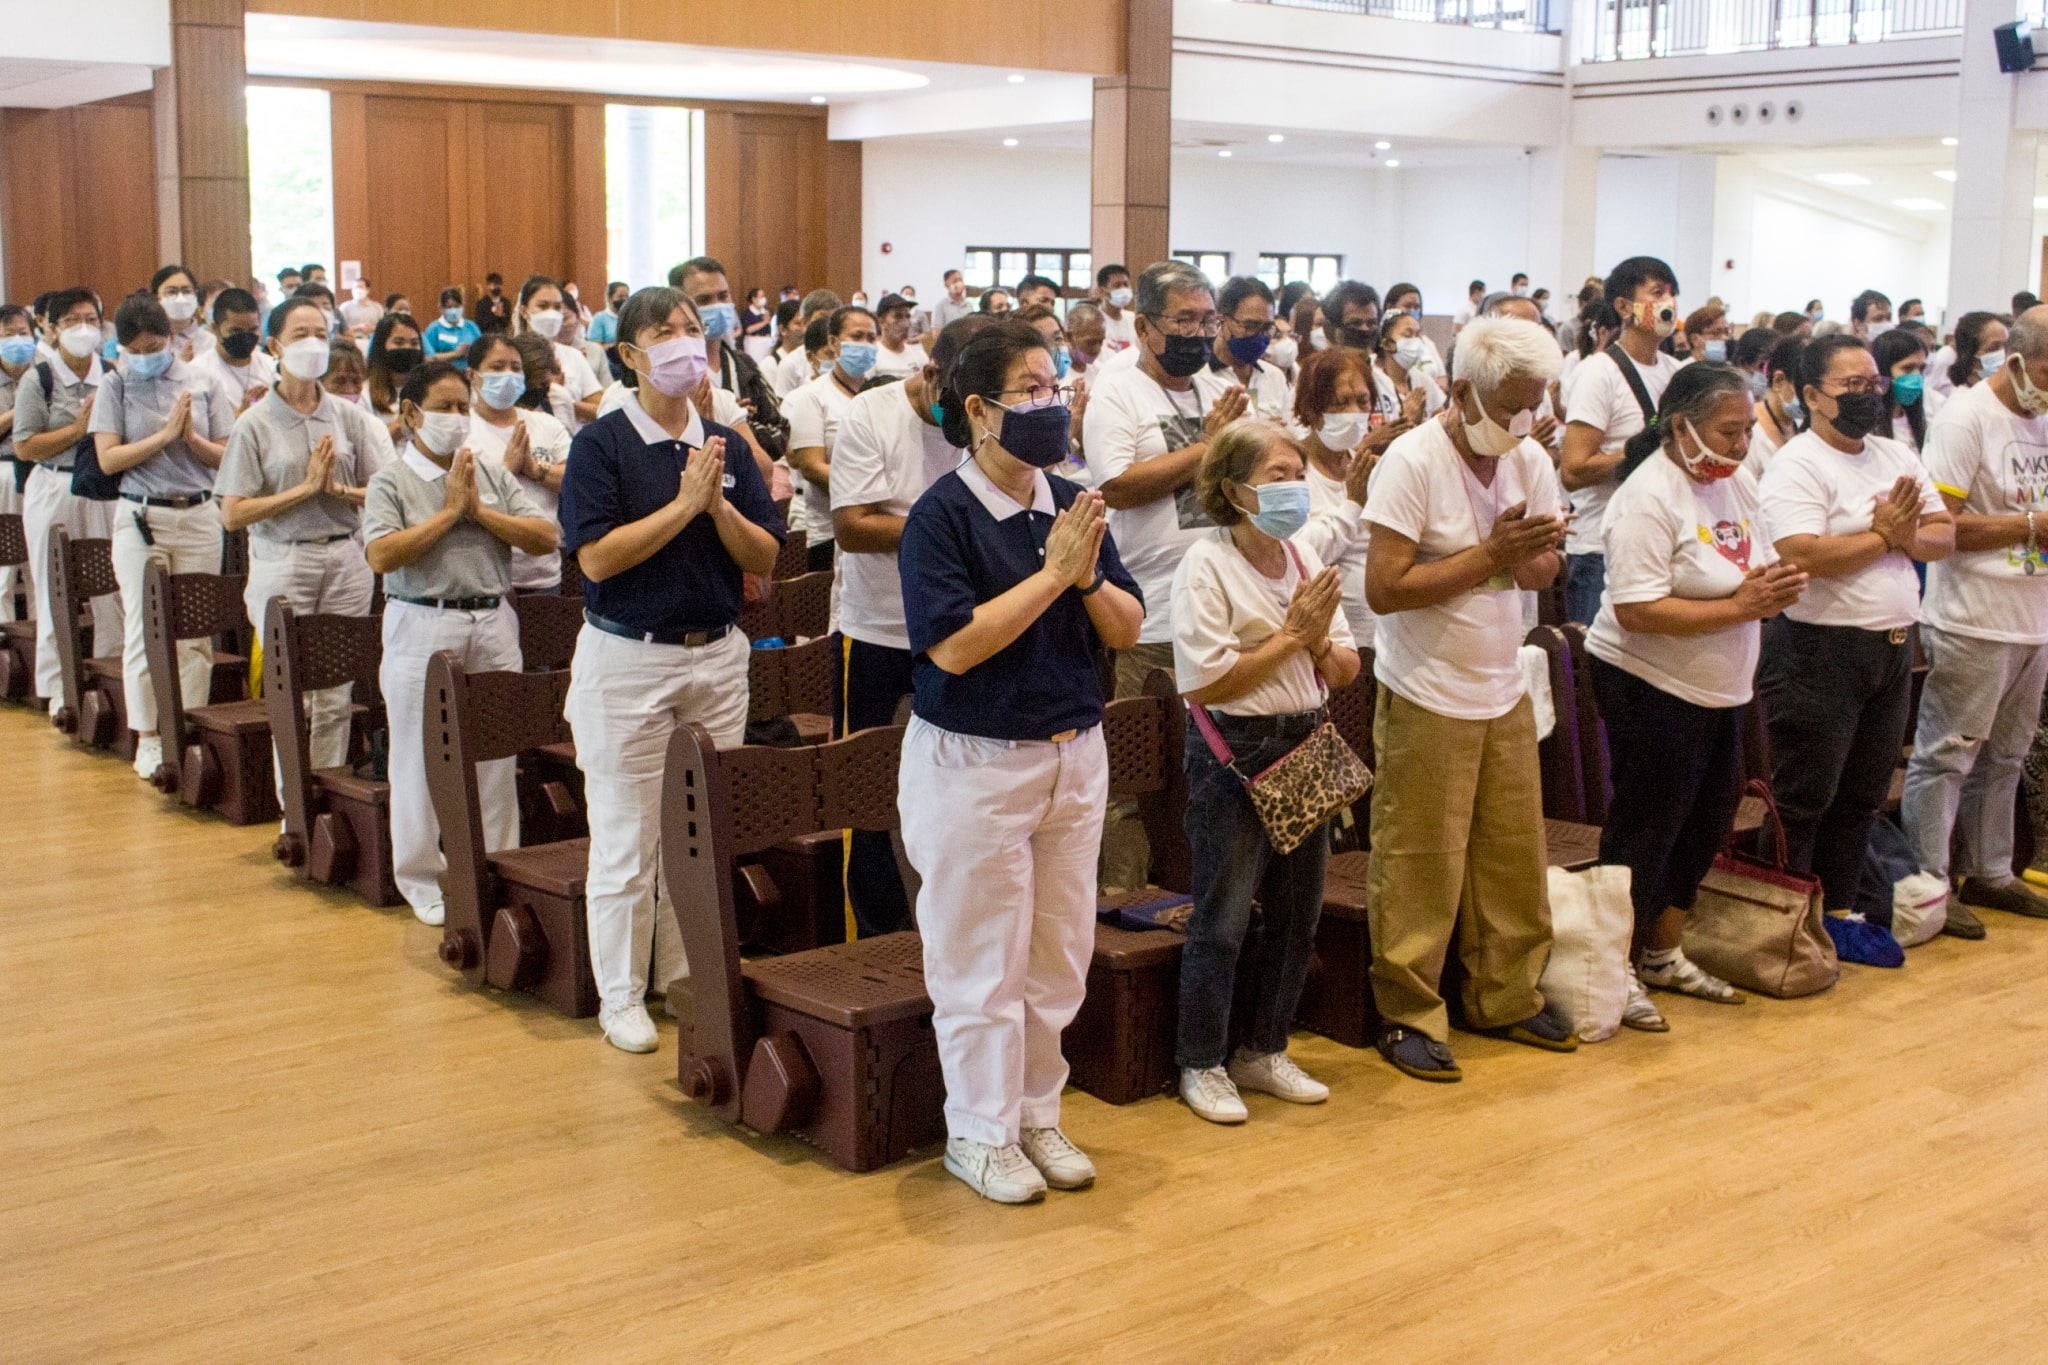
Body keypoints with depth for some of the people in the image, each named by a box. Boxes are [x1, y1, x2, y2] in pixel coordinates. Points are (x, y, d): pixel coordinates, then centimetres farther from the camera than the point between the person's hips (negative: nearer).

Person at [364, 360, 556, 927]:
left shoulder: (493, 475, 10)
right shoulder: (392, 481, -1)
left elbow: (545, 538, 3)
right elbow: (382, 555, -16)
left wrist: (480, 512, -7)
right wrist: (450, 510, -11)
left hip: (493, 625, 3)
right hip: (423, 629, -3)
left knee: (497, 756, 6)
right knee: (421, 759, 3)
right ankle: (423, 881, 16)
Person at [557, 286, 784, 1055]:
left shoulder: (726, 445, 6)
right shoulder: (601, 444, -7)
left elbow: (765, 559, 3)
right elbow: (596, 557, -16)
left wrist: (718, 504, -13)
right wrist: (683, 503, -17)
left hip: (716, 653, 4)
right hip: (627, 656, -4)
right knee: (625, 839, 3)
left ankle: (690, 978, 23)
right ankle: (621, 996, 14)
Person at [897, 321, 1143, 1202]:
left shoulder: (1072, 504, 3)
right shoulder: (942, 515, -13)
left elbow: (1126, 631, 4)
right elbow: (954, 643, -22)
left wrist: (1089, 575, -15)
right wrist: (1051, 572, -20)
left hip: (1074, 755, 6)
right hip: (973, 761, -6)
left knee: (1059, 955, 14)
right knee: (983, 962, 6)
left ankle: (1037, 1114, 31)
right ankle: (980, 1133, 21)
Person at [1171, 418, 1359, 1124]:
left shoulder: (1307, 560, 8)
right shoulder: (1207, 565, -11)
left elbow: (1345, 671, 9)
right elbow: (1207, 682, -18)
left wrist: (1319, 641, -12)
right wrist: (1290, 635, -15)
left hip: (1305, 747, 7)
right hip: (1234, 755, -7)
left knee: (1297, 910, 12)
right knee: (1223, 919, 0)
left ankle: (1263, 1051, 27)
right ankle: (1202, 1064, 14)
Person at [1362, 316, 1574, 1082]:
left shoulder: (1528, 459, 4)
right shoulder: (1413, 461, -16)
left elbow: (1543, 572, 7)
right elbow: (1384, 588, -21)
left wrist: (1526, 552, -16)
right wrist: (1489, 556, -21)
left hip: (1503, 692, 7)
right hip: (1427, 701, -6)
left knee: (1515, 854, 12)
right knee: (1420, 872, 0)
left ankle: (1506, 998, 27)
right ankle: (1408, 1017, 12)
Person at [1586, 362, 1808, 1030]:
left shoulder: (1738, 481, 6)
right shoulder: (1649, 497, -20)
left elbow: (1751, 573, 16)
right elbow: (1638, 611, -27)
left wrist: (1777, 587, -8)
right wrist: (1740, 606, -26)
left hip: (1720, 690, 8)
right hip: (1651, 689, -8)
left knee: (1706, 824, 16)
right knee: (1645, 830, 1)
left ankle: (1663, 953, 31)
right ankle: (1616, 968, 15)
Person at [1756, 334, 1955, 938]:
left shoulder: (1897, 456, 12)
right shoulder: (1797, 465, -12)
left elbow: (1945, 533, 11)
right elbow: (1802, 556, -25)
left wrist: (1909, 536, -11)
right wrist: (1883, 535, -14)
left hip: (1893, 648, 8)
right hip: (1820, 651, -8)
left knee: (1863, 797, 15)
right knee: (1804, 801, 1)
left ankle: (1837, 915, 27)